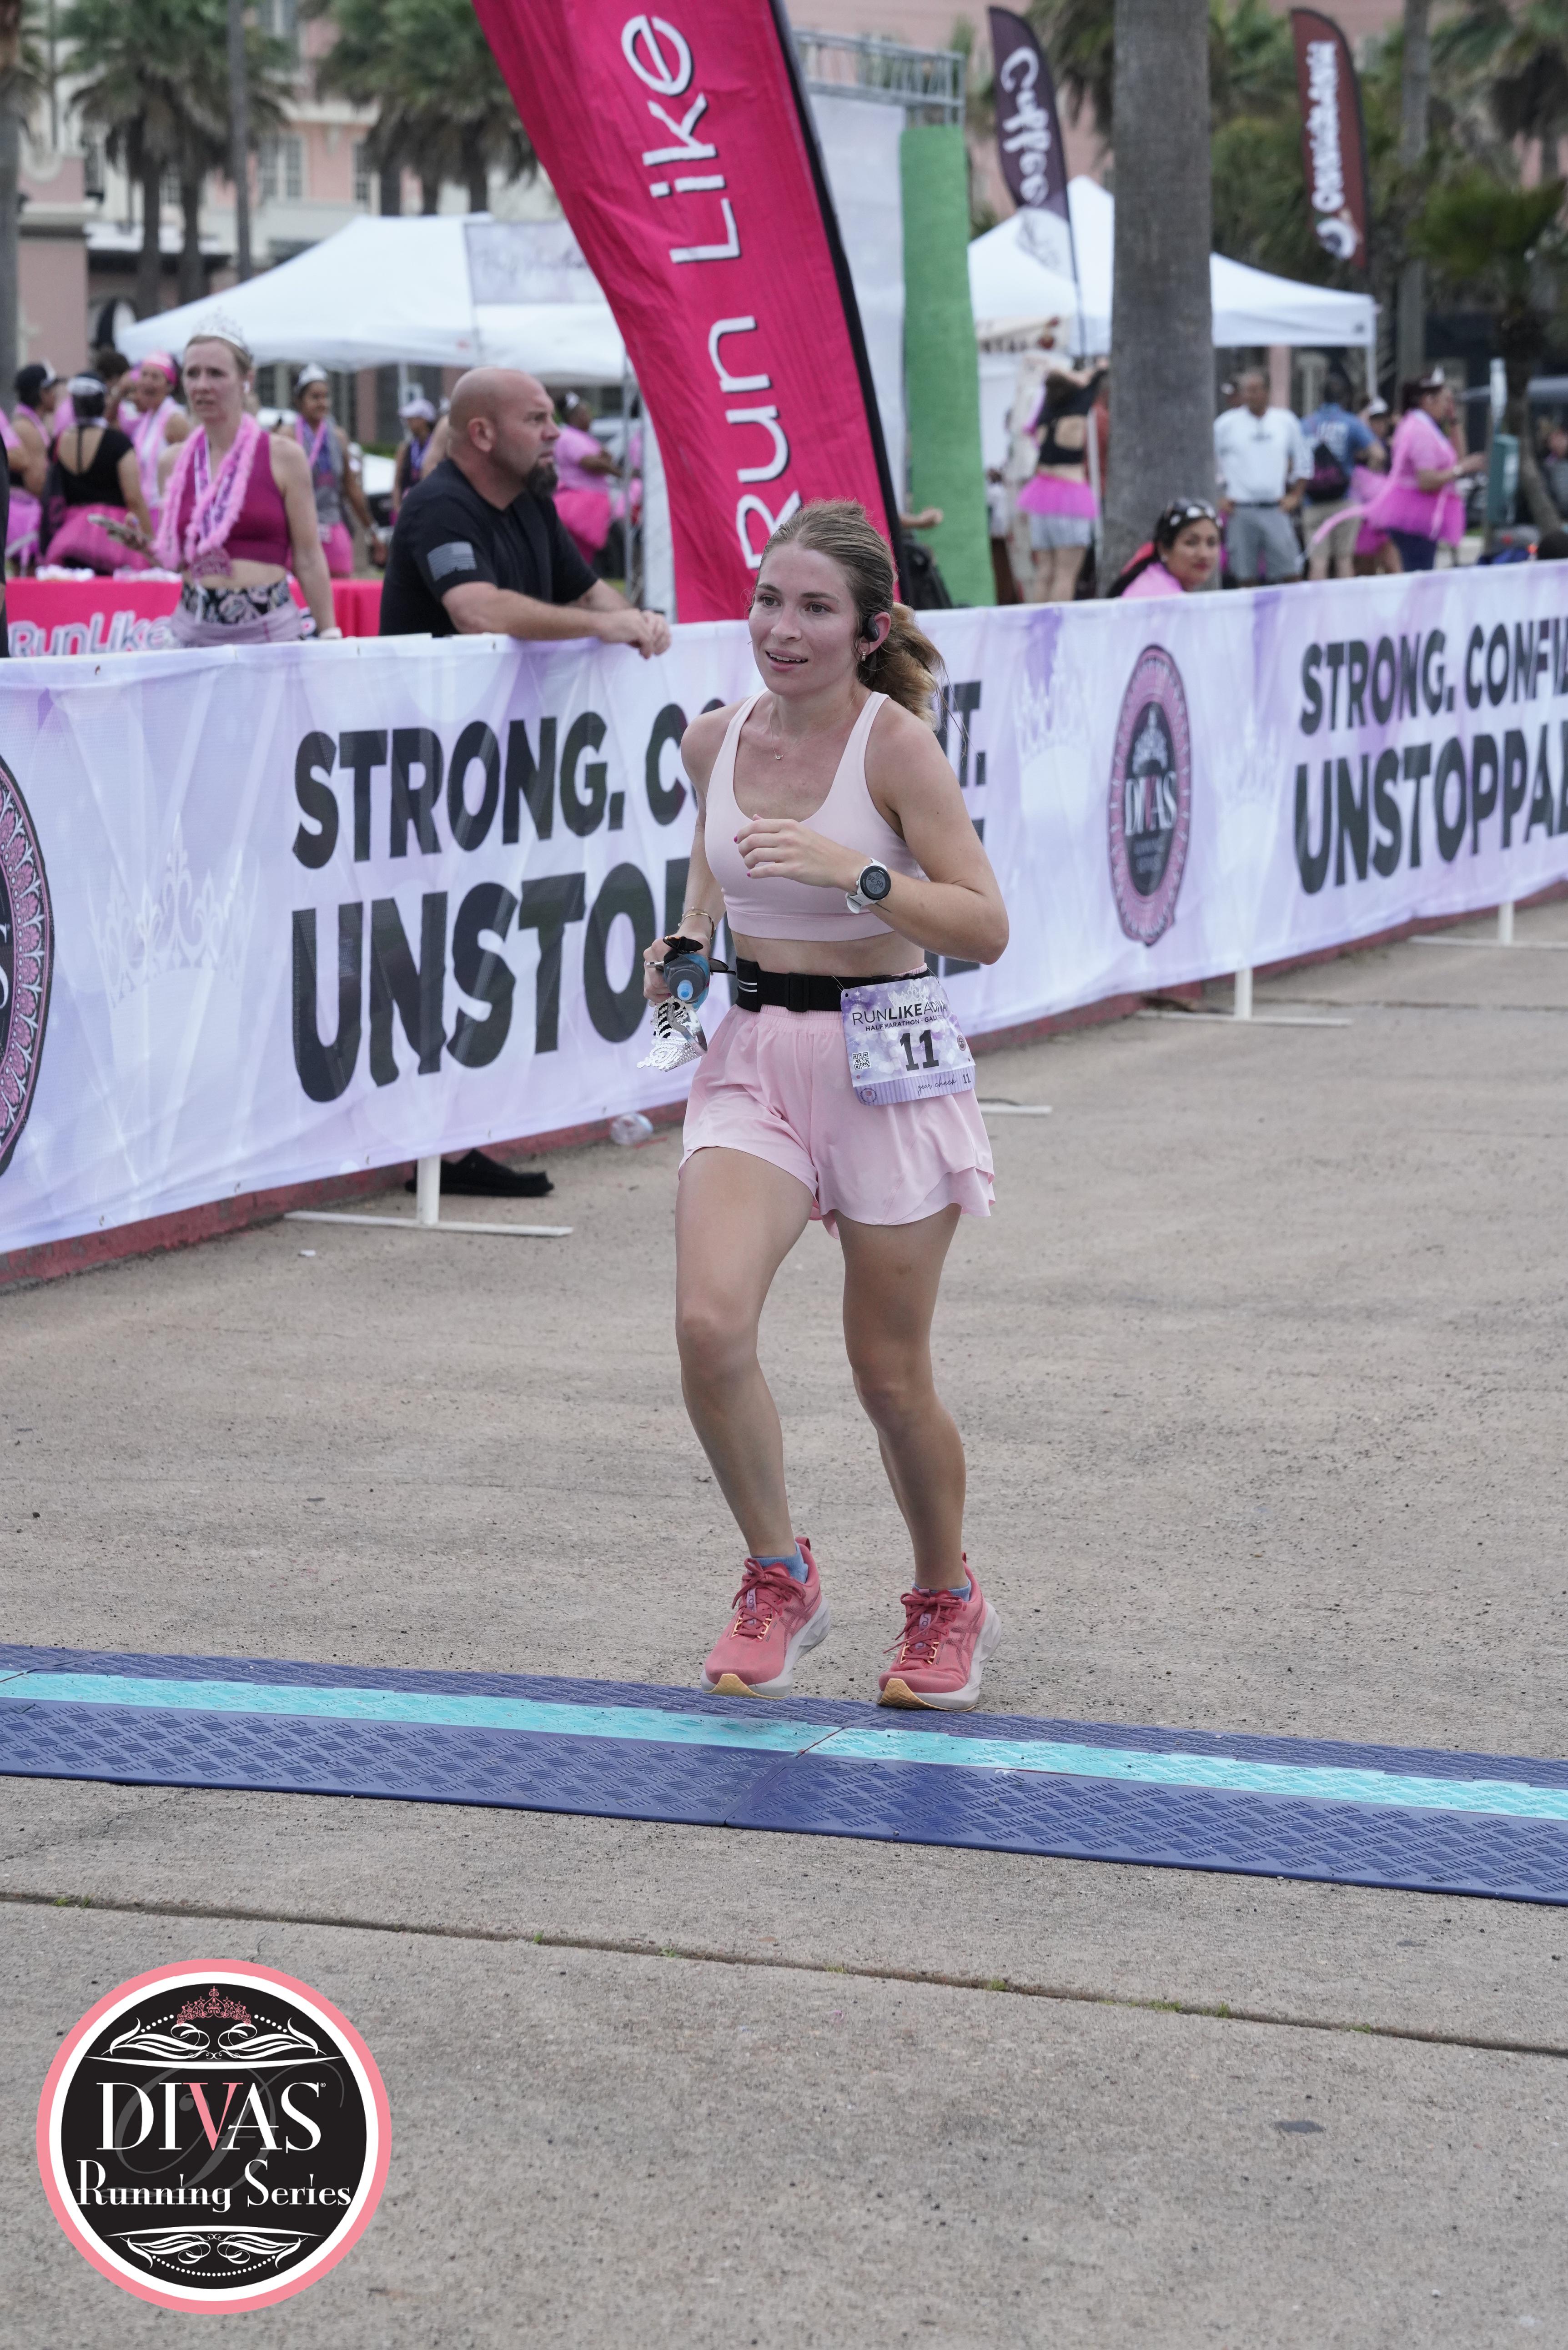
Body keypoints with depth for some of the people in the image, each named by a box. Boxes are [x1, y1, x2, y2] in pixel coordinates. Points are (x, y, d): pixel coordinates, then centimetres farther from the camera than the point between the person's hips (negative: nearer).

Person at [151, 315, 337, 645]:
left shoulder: (283, 457, -1)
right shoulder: (174, 462, 10)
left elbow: (308, 560, 0)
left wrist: (329, 636, -4)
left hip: (268, 630, -3)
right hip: (195, 630, 3)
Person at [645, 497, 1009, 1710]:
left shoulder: (893, 745, -13)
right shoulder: (715, 740, 3)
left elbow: (986, 927, -16)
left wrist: (851, 871, -28)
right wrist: (690, 944, 5)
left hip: (888, 1062, -4)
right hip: (753, 1057, 4)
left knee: (889, 1373, 5)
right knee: (710, 1323, -19)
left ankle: (948, 1601, 31)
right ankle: (780, 1579, 3)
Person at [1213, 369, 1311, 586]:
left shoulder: (1286, 422, 8)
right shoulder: (1226, 424, 2)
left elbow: (1303, 463, 18)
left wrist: (1295, 496, 8)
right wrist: (1219, 498, 1)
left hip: (1276, 509, 1)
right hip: (1239, 509, -1)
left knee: (1291, 572, -6)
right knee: (1244, 576, -1)